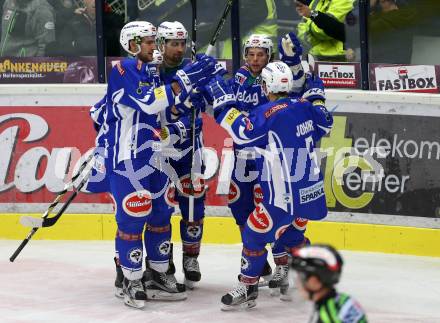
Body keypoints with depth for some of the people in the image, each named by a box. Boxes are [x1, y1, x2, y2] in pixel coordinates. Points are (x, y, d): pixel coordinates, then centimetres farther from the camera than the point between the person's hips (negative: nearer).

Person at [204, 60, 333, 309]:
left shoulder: (270, 112, -18)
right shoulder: (304, 106, 4)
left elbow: (243, 132, -20)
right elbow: (325, 124, 19)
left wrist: (224, 101, -13)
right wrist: (316, 99, 34)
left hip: (286, 193, -8)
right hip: (309, 188, 8)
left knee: (255, 233, 2)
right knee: (290, 233, 26)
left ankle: (248, 288, 8)